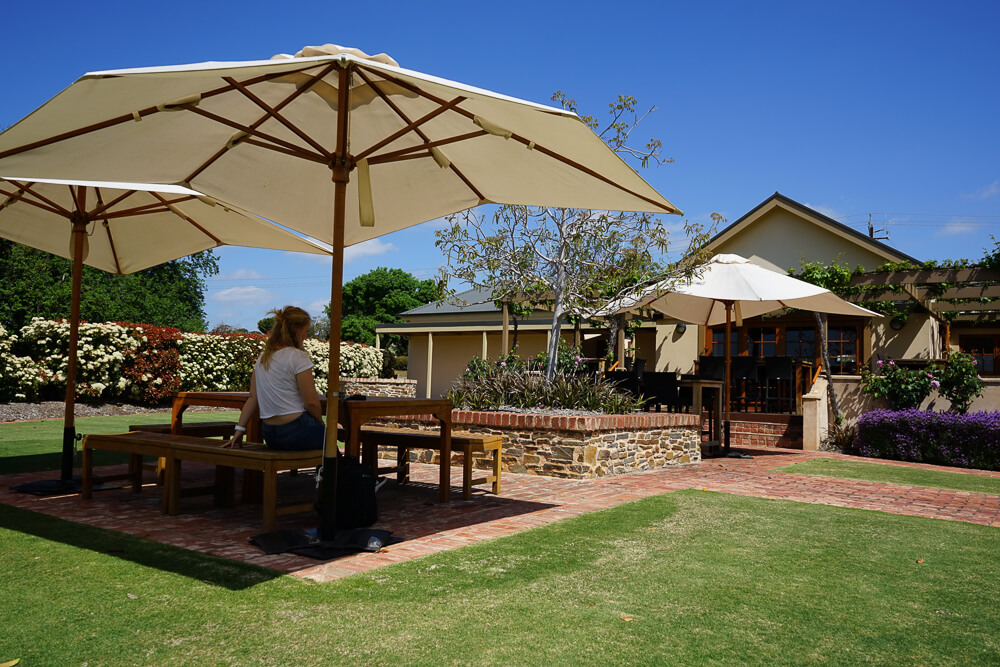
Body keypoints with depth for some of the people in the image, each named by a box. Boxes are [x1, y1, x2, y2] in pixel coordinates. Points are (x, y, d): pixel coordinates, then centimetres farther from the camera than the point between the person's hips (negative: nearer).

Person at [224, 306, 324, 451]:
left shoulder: (262, 358, 10)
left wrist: (239, 429, 11)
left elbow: (253, 398, 9)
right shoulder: (298, 357, -13)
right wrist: (320, 424, 2)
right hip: (296, 430, -8)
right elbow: (311, 402, -14)